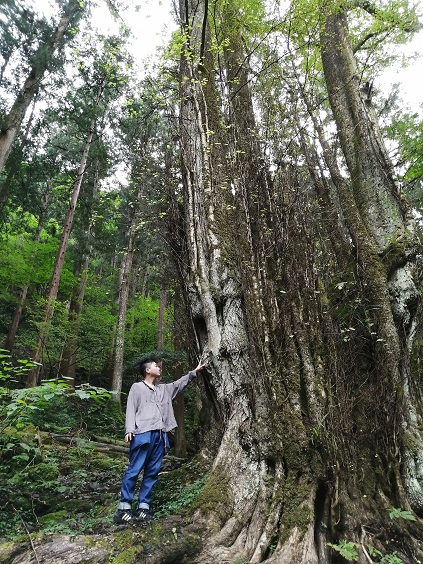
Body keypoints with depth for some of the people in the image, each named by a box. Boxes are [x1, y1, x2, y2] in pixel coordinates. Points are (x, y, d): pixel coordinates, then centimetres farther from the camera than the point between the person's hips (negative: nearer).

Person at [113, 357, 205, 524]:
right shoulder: (137, 387, 9)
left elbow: (179, 384, 27)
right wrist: (129, 429, -11)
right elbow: (131, 409, 2)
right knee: (134, 470, -7)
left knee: (152, 472, 4)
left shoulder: (164, 389, 25)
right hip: (143, 434, -6)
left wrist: (194, 372, 19)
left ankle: (143, 507, 10)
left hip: (160, 435, 6)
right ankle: (123, 508, -2)